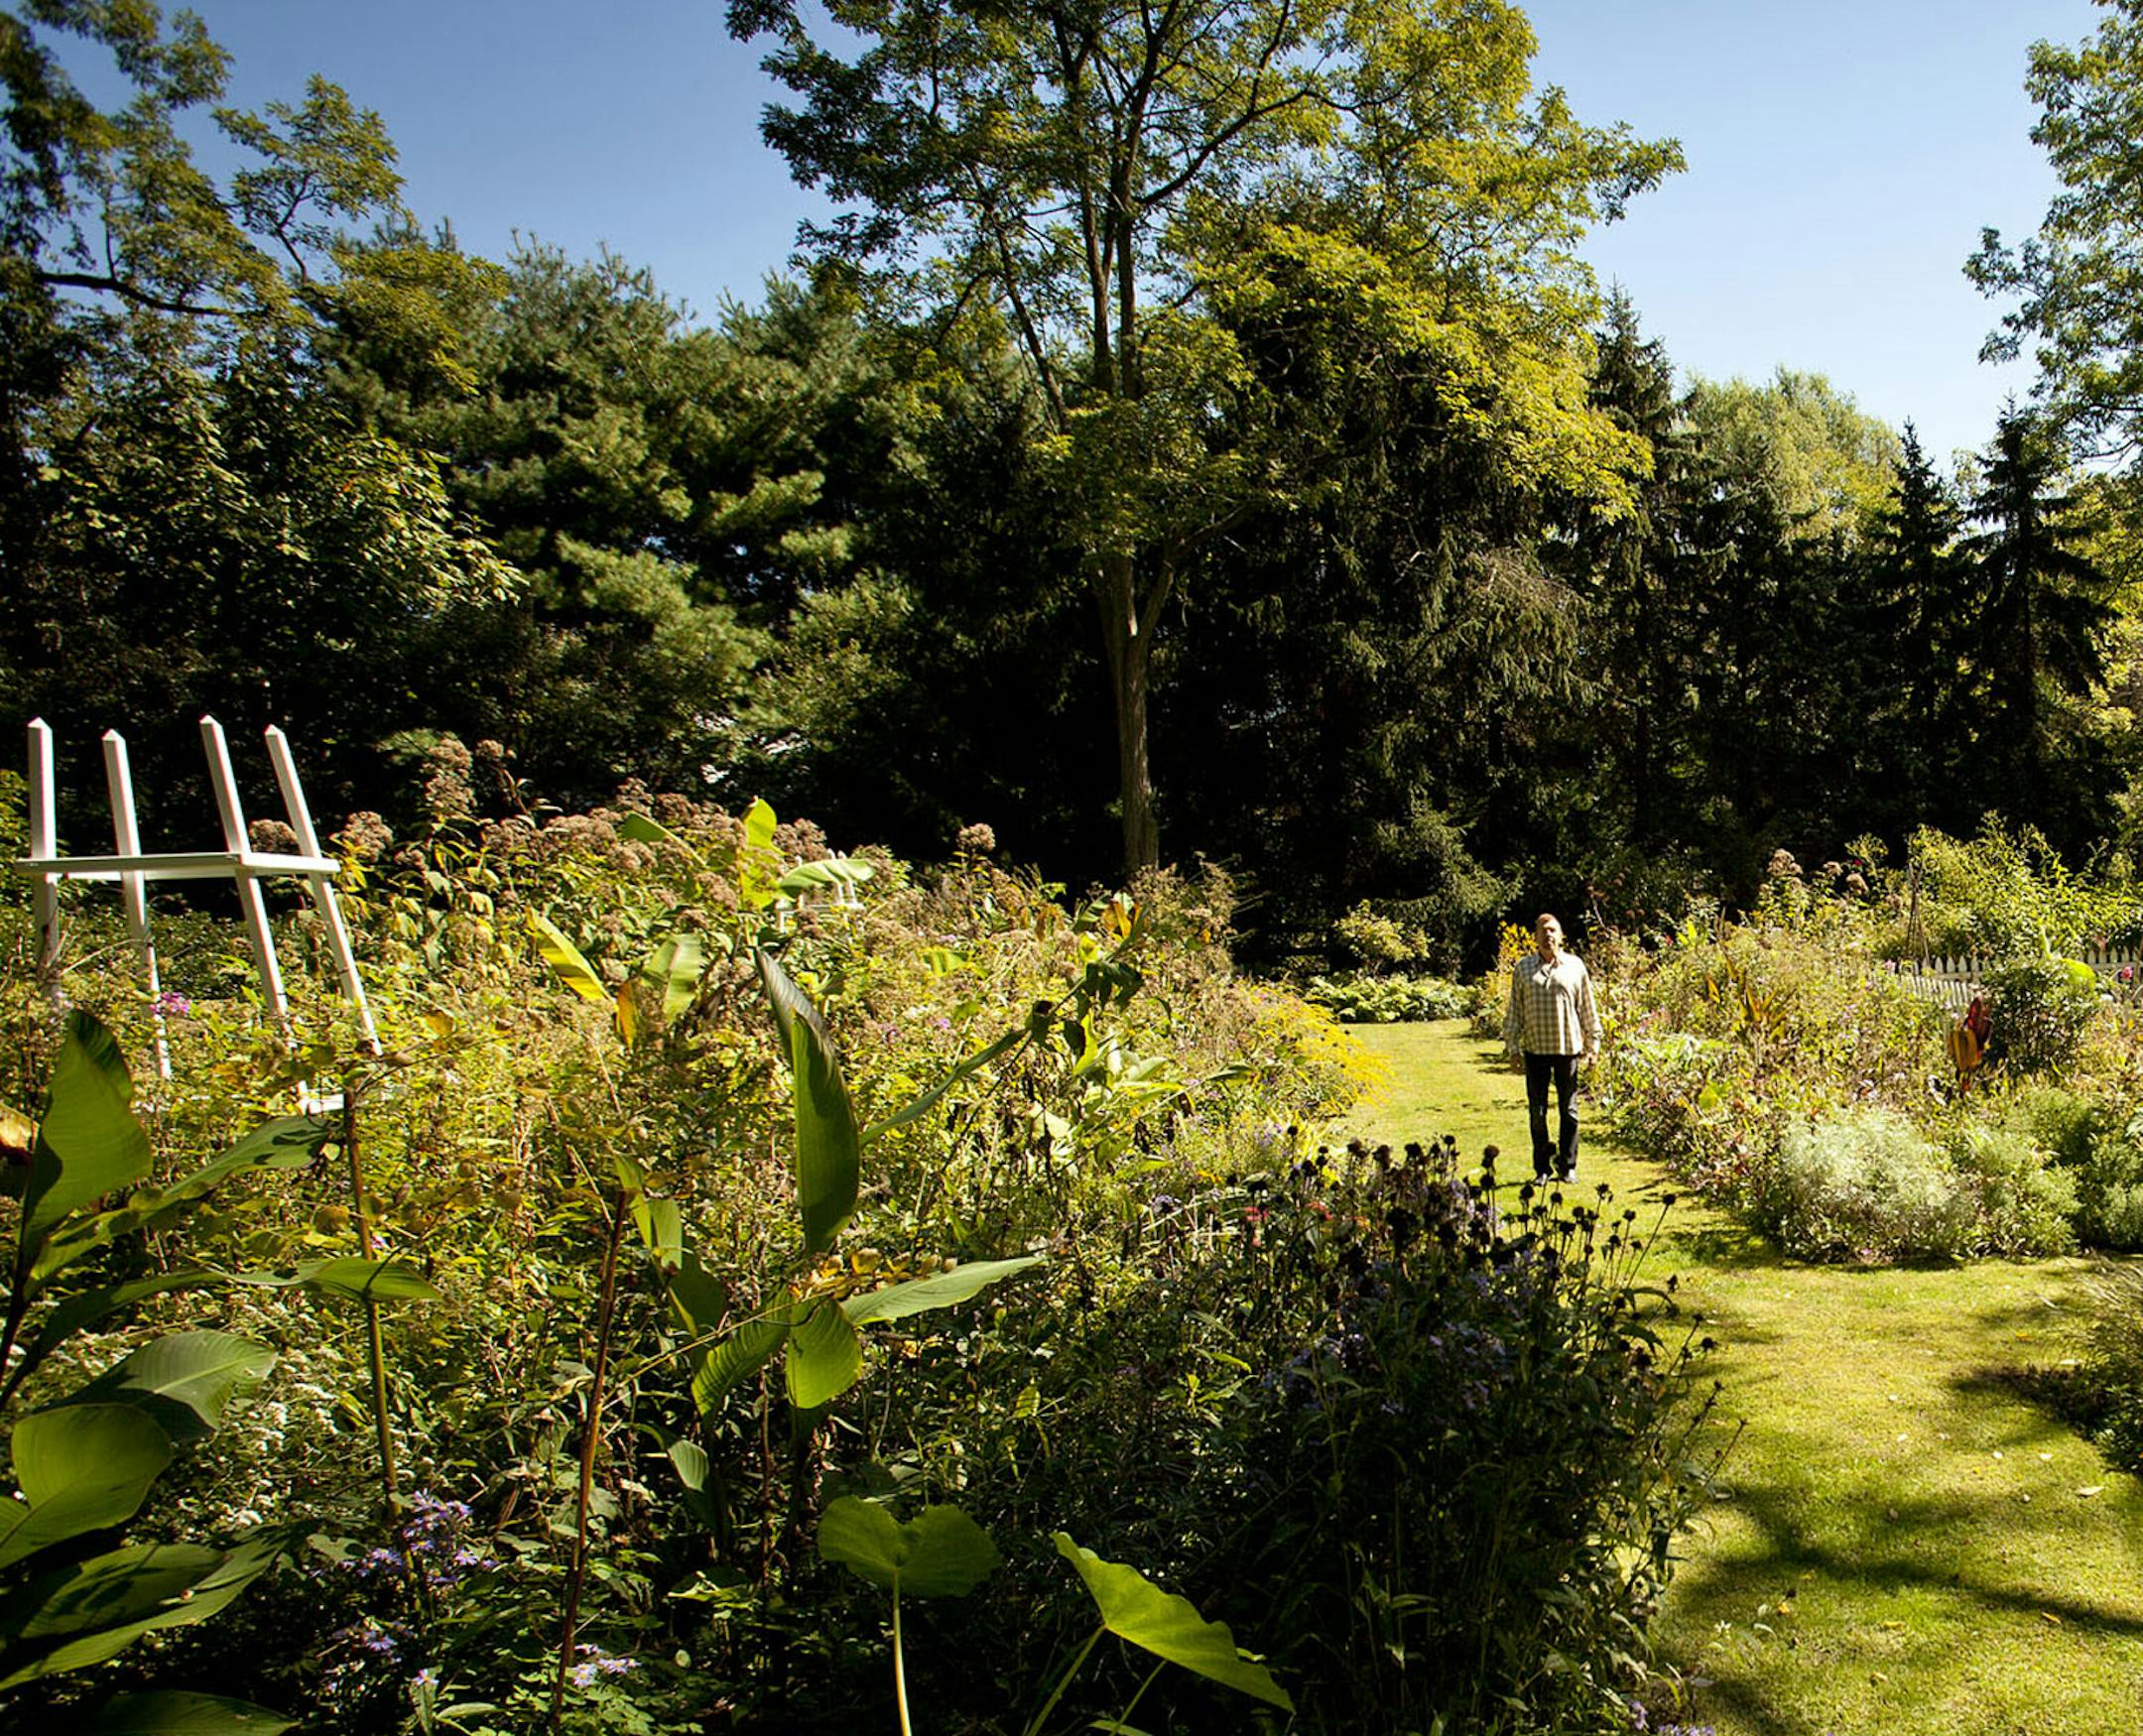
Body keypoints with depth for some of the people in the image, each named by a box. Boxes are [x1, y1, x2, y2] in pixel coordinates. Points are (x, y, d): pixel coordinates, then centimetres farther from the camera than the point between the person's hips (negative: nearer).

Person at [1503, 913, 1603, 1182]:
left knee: (1568, 1109, 6)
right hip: (1535, 1049, 0)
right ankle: (1542, 1168, 15)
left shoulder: (1575, 966, 4)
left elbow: (1587, 1008, 8)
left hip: (1568, 1048, 0)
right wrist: (1512, 1045, 4)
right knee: (1537, 1110, 4)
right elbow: (1515, 1010, 8)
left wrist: (1593, 1044, 7)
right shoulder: (1522, 968, 4)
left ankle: (1568, 1166, 18)